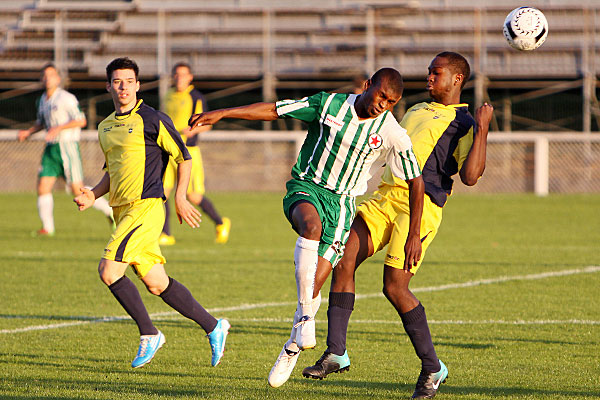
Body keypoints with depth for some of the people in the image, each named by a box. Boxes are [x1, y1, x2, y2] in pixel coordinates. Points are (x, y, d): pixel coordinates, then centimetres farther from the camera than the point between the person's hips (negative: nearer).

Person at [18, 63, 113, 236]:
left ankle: (109, 210, 9)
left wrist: (58, 128, -23)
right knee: (43, 188, -5)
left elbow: (81, 121, -15)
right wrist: (28, 132, 14)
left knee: (78, 190, -8)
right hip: (51, 149, 7)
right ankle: (47, 228, 1)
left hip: (67, 147, -7)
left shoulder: (66, 98, -9)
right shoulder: (42, 101, 15)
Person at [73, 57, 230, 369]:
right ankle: (213, 326, 19)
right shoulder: (105, 127, 15)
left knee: (108, 270, -17)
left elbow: (183, 157, -3)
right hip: (122, 210, 8)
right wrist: (93, 195, 10)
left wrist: (180, 197, -10)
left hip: (146, 208, -8)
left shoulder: (152, 120, -7)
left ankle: (149, 334, -5)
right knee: (156, 283, 8)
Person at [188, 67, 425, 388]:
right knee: (311, 225, -38)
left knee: (313, 283, -8)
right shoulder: (329, 104, -8)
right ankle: (306, 316, -35)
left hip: (341, 202, 1)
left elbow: (416, 182, 1)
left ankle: (293, 348, 17)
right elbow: (273, 110, -3)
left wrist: (414, 235, -2)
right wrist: (221, 114, -8)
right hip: (305, 187, -1)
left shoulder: (392, 134, -7)